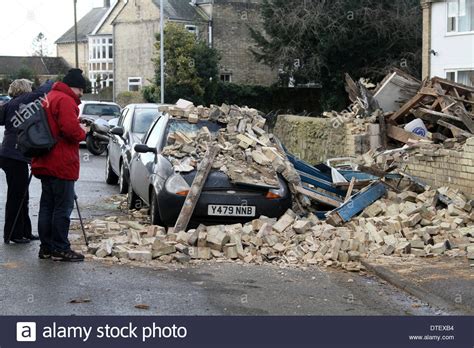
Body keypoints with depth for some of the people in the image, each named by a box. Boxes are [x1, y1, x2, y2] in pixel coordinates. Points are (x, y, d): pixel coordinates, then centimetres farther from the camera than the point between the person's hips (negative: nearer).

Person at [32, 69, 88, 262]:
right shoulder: (65, 101, -14)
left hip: (45, 164, 10)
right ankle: (60, 249, -1)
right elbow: (71, 130, -25)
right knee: (63, 207, -4)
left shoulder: (49, 98, 17)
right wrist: (82, 132, -6)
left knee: (47, 206, 12)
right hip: (62, 164, -10)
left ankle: (46, 247, 17)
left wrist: (78, 127, 13)